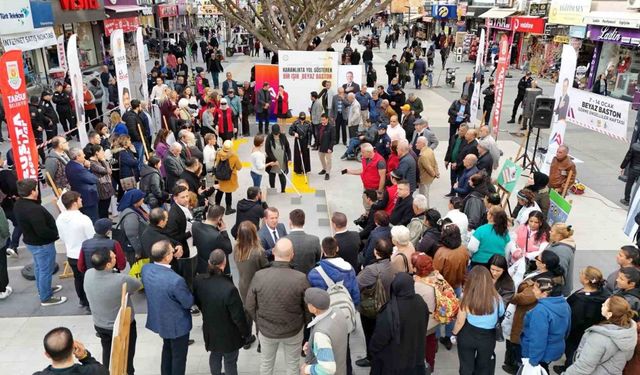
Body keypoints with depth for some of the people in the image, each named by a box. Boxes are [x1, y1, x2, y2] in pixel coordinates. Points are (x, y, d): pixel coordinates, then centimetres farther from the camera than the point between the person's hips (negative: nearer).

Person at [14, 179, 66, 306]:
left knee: (39, 267, 26)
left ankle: (43, 289, 44)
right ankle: (45, 298, 19)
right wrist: (55, 234, -14)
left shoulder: (19, 204, -2)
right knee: (45, 271, 6)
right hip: (42, 244, -10)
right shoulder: (33, 209, -33)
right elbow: (42, 231, -33)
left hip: (31, 241, 10)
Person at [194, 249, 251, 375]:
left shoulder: (199, 281, -18)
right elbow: (238, 316, -24)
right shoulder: (229, 288, -36)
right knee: (230, 361, 17)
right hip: (228, 334, -5)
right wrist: (246, 332, -6)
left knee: (215, 355, 29)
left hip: (210, 329, 6)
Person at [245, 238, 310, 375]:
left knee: (266, 363, 27)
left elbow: (250, 306, -10)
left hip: (266, 329, 2)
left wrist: (259, 321, 9)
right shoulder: (301, 278, -27)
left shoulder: (259, 276, -23)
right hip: (293, 330, -1)